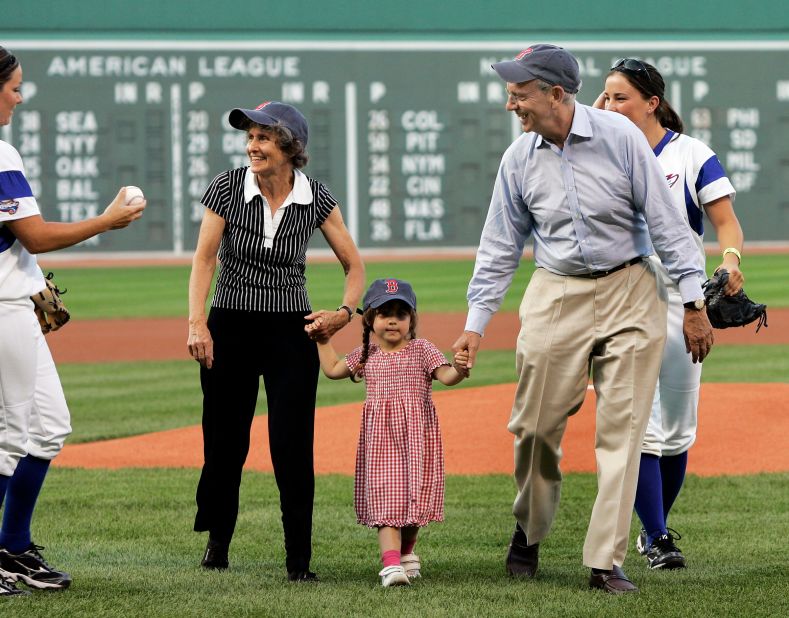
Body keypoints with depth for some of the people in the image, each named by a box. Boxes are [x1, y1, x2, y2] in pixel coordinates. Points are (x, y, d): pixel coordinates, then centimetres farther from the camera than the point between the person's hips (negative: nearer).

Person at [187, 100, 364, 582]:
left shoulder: (316, 198, -4)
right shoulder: (227, 188, -6)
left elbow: (354, 264, 4)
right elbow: (205, 258, -8)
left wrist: (345, 312, -13)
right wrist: (197, 322, -20)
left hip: (291, 333, 0)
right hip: (230, 328, 0)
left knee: (293, 448, -6)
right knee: (224, 443, 6)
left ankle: (299, 561, -2)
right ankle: (217, 542, 25)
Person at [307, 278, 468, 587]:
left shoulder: (422, 350, -1)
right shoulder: (366, 355, 10)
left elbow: (445, 376, -14)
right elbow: (333, 369, 25)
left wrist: (458, 370, -35)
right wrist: (323, 340, 19)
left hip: (416, 435, -2)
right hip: (380, 436, 2)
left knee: (413, 494, 6)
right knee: (385, 499, -10)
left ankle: (406, 551, 34)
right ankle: (391, 563, -21)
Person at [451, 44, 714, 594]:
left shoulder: (620, 136, -11)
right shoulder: (519, 160, -1)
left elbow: (665, 221, -7)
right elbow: (501, 248, 7)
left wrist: (694, 301, -8)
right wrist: (476, 322, 1)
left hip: (629, 294, -2)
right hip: (556, 297, 2)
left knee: (621, 430, -4)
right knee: (537, 426, 3)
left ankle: (606, 562, 0)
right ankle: (529, 531, 28)